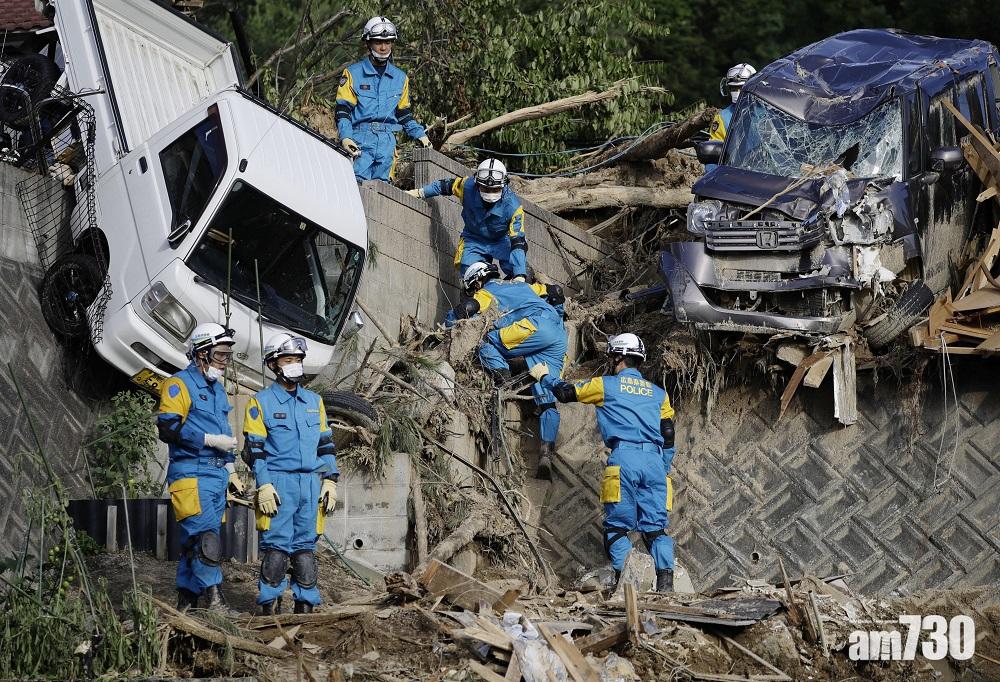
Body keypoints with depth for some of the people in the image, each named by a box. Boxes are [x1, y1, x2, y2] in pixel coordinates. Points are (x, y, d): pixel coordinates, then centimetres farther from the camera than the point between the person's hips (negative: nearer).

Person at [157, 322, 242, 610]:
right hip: (191, 474, -8)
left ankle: (186, 602, 12)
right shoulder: (179, 384, -6)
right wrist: (210, 439, -17)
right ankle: (214, 600, -19)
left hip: (217, 475, 8)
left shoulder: (217, 388, 21)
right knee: (205, 537, -17)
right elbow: (168, 428, -16)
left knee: (194, 541, 9)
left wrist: (231, 472, 25)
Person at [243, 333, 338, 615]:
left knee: (306, 547, 5)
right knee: (276, 546, -8)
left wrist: (330, 480, 9)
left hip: (311, 485, 4)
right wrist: (264, 486, -11)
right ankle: (270, 607, -4)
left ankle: (305, 605, 9)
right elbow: (254, 449, -2)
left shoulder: (314, 401, 17)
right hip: (278, 483, -4)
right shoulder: (261, 402, 2)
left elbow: (326, 444, 19)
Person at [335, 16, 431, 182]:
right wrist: (345, 137, -15)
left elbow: (404, 114, 26)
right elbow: (342, 110, 1)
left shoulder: (400, 78, 18)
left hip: (387, 142, 4)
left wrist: (420, 135, 14)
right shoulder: (353, 74, 6)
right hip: (360, 140, -4)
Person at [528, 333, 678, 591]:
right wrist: (664, 471, 25)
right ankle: (665, 578, -15)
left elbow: (565, 393, 20)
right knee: (655, 526, 2)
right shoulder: (659, 393, 23)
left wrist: (544, 376, 40)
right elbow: (668, 437, 19)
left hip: (624, 458, -3)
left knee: (617, 524, 0)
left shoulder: (606, 385, 12)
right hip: (655, 462, 4)